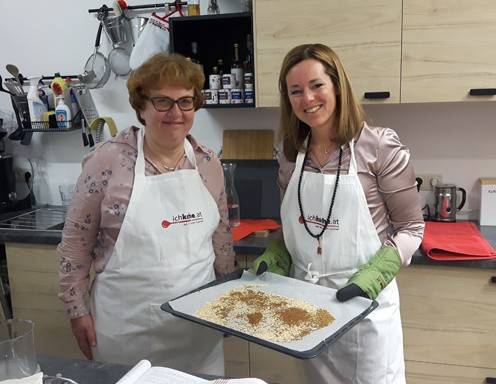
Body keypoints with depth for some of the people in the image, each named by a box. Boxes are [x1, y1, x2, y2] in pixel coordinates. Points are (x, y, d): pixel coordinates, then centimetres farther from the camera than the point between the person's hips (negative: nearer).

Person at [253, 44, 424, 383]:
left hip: (363, 297, -4)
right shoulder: (291, 154, 1)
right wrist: (274, 256, -5)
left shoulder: (380, 146, -13)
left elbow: (411, 227, -8)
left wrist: (374, 274, -22)